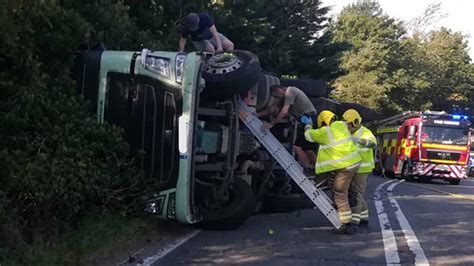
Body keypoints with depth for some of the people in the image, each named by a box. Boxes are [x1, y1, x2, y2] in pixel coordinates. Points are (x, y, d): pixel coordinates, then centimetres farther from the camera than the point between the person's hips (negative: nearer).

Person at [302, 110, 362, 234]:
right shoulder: (341, 125, 5)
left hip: (344, 167, -9)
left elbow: (308, 135, 2)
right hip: (353, 162, 9)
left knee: (340, 195, -5)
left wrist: (308, 125, 23)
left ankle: (347, 224, -6)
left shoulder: (325, 132, -14)